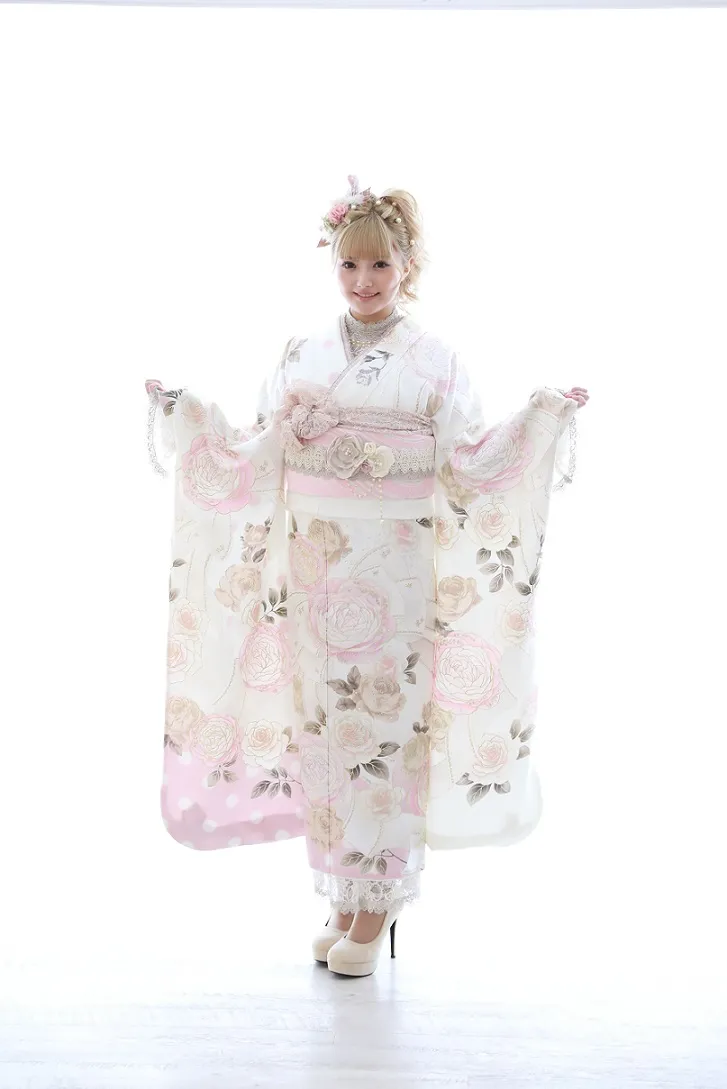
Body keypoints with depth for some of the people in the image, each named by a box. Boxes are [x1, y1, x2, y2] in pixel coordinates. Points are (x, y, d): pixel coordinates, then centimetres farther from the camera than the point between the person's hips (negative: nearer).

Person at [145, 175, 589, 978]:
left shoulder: (433, 360, 2)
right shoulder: (304, 355, 9)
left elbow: (466, 465, -1)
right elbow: (262, 459, 9)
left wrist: (541, 415, -10)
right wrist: (184, 413, 4)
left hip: (397, 565, -3)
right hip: (317, 559, 3)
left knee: (388, 719, -1)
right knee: (326, 719, 6)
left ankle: (378, 900, 14)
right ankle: (345, 897, 21)